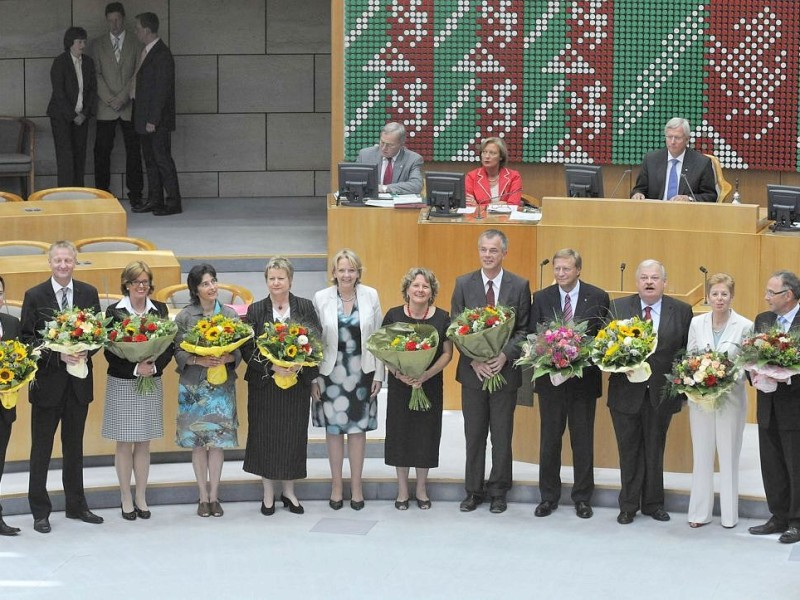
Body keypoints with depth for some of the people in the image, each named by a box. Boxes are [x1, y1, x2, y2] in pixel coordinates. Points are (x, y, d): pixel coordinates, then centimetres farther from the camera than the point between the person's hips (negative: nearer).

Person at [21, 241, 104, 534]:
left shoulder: (88, 293, 4)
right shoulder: (34, 296, -5)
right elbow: (27, 338, -6)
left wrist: (86, 351, -13)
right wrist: (58, 355, -18)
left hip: (78, 381, 3)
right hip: (47, 381, -3)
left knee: (74, 445, 14)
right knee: (41, 447, 2)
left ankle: (76, 505, 25)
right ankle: (40, 512, 8)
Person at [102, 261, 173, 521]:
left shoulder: (160, 309, 3)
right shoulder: (114, 311, -5)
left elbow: (169, 347, 3)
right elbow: (109, 351, -8)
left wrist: (154, 365, -16)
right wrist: (135, 369, -19)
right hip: (122, 383, -2)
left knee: (144, 443, 8)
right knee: (124, 443, 3)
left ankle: (141, 497, 17)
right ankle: (126, 499, 12)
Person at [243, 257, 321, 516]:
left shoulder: (305, 308, 2)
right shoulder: (256, 310, 1)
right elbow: (247, 348, -3)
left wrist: (300, 365, -16)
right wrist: (271, 366, -17)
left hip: (297, 383, 1)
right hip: (264, 384, 0)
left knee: (294, 435, 5)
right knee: (266, 436, 3)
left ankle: (289, 491, 18)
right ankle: (268, 493, 13)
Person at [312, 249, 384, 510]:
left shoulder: (370, 296, -1)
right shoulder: (321, 298, -5)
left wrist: (378, 375, 0)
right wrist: (313, 378, -4)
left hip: (361, 372, 1)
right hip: (331, 372, -1)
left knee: (358, 428, 6)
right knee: (333, 428, 7)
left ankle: (356, 484, 16)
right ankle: (336, 484, 18)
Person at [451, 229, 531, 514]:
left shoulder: (519, 286, 0)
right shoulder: (463, 284, 2)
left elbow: (524, 329, -1)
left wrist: (505, 356, -15)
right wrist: (474, 360, -12)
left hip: (505, 370, -1)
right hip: (472, 372, 1)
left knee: (502, 435, 5)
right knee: (474, 435, 8)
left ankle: (498, 491, 15)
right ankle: (473, 491, 15)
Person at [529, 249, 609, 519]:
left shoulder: (598, 298, -1)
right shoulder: (541, 298, 3)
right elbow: (532, 337, 4)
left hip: (584, 378, -1)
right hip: (550, 378, 1)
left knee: (583, 440, 6)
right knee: (549, 439, 7)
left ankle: (582, 498, 16)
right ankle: (548, 497, 17)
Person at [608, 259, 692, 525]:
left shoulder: (681, 311, 1)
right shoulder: (618, 308, 0)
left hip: (662, 393, 1)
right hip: (626, 391, 0)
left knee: (655, 450, 11)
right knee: (629, 451, 6)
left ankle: (653, 503, 23)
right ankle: (628, 506, 14)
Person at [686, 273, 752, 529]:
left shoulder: (745, 326, -5)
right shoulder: (696, 323, 4)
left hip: (731, 398, -2)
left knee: (729, 456, 4)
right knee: (701, 455, 8)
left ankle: (729, 514, 13)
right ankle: (699, 512, 14)